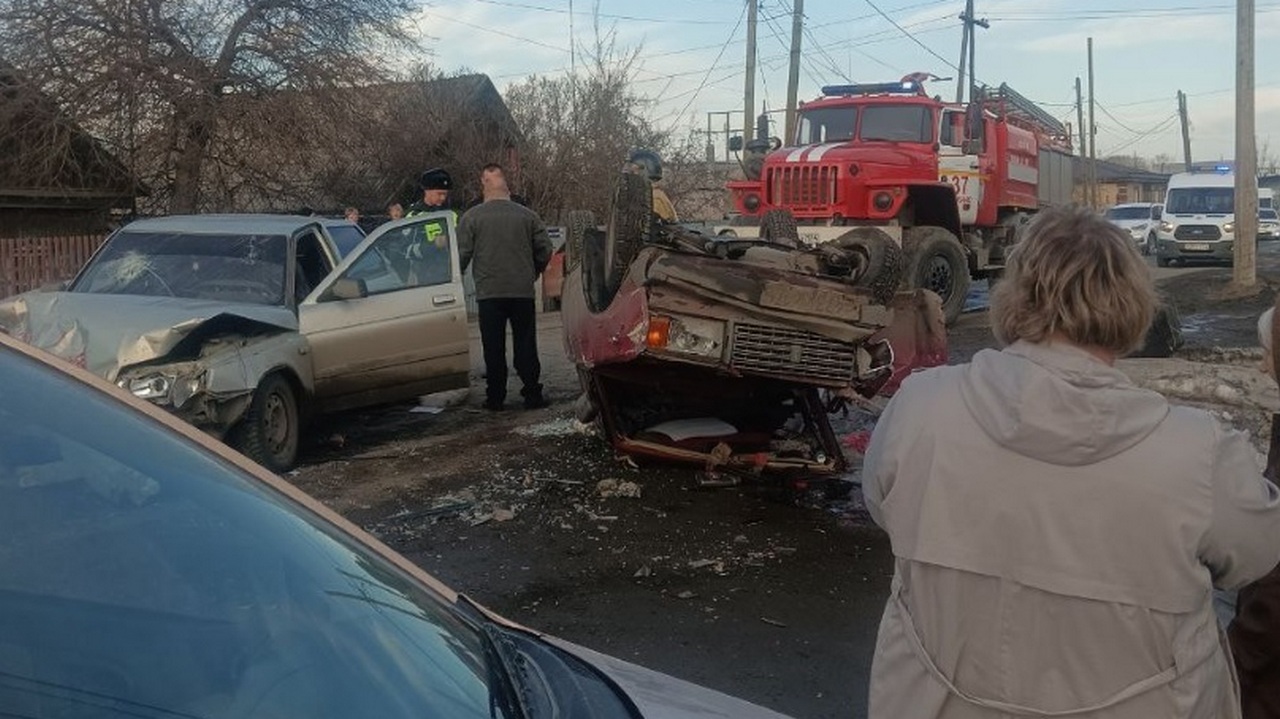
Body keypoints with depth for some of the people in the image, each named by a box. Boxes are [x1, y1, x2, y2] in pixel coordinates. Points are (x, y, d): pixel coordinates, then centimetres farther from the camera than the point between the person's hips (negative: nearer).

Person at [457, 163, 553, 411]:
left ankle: (495, 397, 7)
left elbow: (462, 253, -2)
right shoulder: (527, 215, 3)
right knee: (525, 345, 7)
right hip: (523, 291, 1)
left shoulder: (472, 217, -2)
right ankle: (532, 395, 8)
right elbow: (545, 249, 6)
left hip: (489, 292, -1)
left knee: (493, 348, 5)